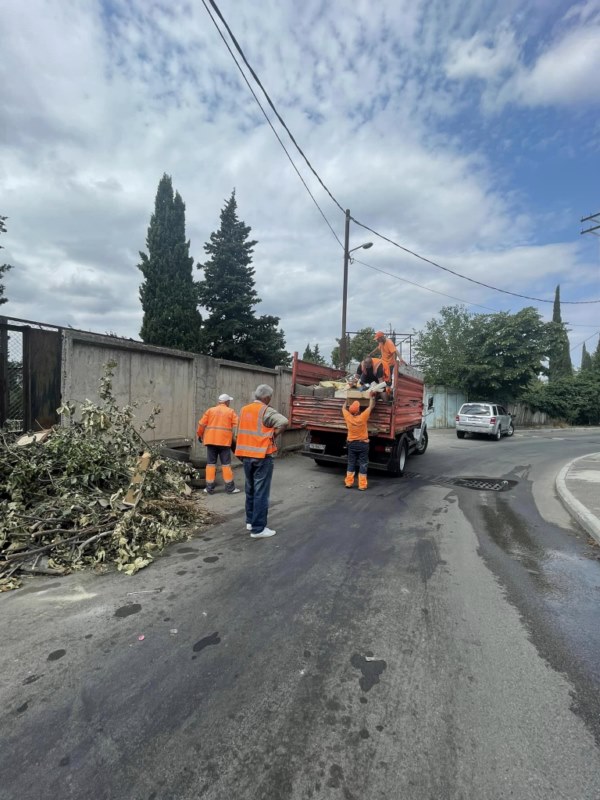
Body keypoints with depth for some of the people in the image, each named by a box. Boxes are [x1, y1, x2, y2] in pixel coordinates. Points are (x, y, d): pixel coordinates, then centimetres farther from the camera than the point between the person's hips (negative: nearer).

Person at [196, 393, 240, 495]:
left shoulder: (210, 410, 10)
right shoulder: (231, 412, 5)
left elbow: (201, 424, 6)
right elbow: (236, 426, -3)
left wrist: (200, 435, 20)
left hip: (211, 440, 2)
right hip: (224, 441, -2)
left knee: (211, 463, 8)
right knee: (226, 464, 3)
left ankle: (209, 488, 10)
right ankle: (230, 488, 6)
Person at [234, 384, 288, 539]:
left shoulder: (244, 410, 10)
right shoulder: (265, 411, -13)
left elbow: (240, 431, 15)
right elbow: (283, 422, -27)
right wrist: (273, 434, -11)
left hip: (245, 454, 7)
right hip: (262, 456, -7)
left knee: (250, 489, 19)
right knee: (261, 492, -2)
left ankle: (250, 521, 29)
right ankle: (258, 529, 2)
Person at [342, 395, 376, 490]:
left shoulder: (348, 417, -13)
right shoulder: (363, 417, -20)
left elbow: (344, 408, 8)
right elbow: (371, 407, -6)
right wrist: (372, 397, 10)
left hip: (351, 443, 3)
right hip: (363, 444, -3)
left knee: (351, 464, 13)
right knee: (363, 465, 5)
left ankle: (348, 483, 15)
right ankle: (362, 485, 6)